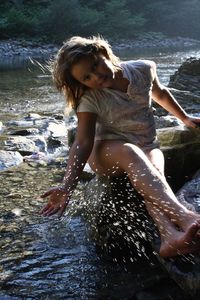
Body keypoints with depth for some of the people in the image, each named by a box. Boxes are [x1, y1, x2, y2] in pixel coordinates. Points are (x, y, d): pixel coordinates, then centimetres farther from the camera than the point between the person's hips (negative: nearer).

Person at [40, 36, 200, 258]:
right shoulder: (90, 100, -15)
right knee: (130, 152, -41)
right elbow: (82, 143, -25)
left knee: (153, 172, -36)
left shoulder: (143, 70, -5)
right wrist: (67, 186, -40)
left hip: (147, 147, 3)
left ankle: (170, 236, -61)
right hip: (106, 152, -3)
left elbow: (160, 94, 17)